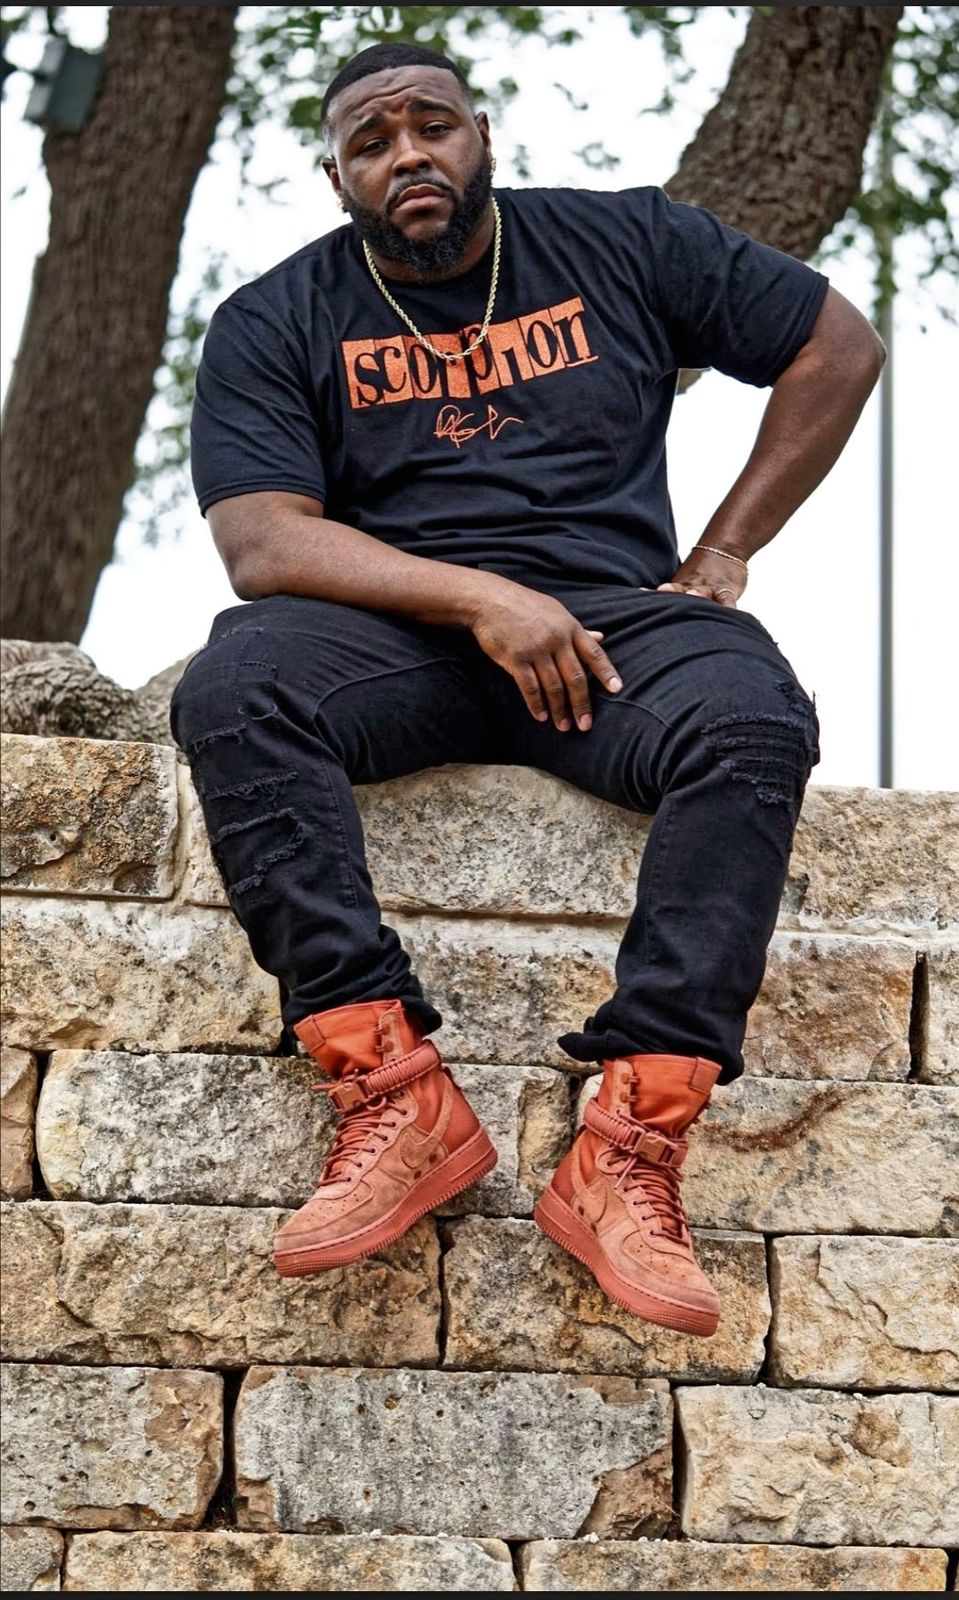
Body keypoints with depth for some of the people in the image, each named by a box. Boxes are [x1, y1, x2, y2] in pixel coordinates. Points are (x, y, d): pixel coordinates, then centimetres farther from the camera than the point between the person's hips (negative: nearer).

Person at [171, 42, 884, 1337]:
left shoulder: (625, 247, 11)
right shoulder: (275, 323, 7)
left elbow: (838, 346, 15)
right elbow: (261, 543, -7)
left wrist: (725, 553, 6)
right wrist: (480, 599, -20)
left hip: (613, 621, 0)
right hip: (392, 633, 0)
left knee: (754, 721, -34)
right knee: (230, 692, -33)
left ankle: (631, 1150, -40)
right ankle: (391, 1092, -38)